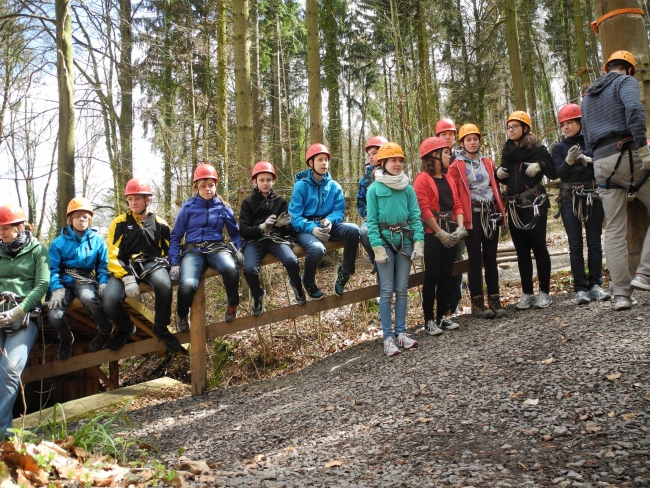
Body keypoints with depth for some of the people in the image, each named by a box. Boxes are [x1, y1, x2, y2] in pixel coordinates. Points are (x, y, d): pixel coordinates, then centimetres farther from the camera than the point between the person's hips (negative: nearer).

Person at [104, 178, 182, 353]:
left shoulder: (159, 223, 11)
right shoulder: (119, 223, 6)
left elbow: (168, 250, 19)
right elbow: (113, 255, -1)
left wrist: (167, 268, -3)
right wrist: (126, 277, -16)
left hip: (152, 264, 0)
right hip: (126, 267, 0)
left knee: (164, 285, -36)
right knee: (110, 300, -28)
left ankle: (161, 329, -9)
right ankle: (126, 329, 8)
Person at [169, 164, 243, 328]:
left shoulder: (223, 207, 8)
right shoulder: (188, 206, 5)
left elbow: (235, 233, 19)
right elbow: (175, 236, 7)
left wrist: (238, 250, -2)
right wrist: (174, 263, -3)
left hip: (217, 249, 1)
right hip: (193, 251, -1)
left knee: (231, 268, -37)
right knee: (187, 285, -32)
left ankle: (232, 305, -7)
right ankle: (182, 316, 3)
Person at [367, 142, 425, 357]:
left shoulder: (408, 188, 5)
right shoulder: (375, 189, -3)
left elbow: (415, 216, 3)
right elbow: (372, 221, -6)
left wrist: (419, 242, -7)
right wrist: (377, 247, -14)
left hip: (405, 240, 3)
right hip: (385, 240, -3)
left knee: (402, 289, 8)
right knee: (387, 290, -2)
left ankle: (401, 332, 18)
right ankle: (388, 337, 3)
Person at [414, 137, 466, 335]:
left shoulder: (448, 179, 15)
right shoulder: (423, 178, -8)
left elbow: (457, 205, 10)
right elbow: (424, 209, -15)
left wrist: (460, 228, -5)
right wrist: (440, 233, -16)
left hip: (450, 233, 7)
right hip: (433, 234, -7)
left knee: (446, 275, 9)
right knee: (432, 276, -3)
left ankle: (442, 316, 17)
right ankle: (429, 320, 5)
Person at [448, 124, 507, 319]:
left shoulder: (488, 163, 16)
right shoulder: (456, 166, 0)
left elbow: (496, 189, 15)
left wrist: (502, 213, 9)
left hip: (491, 214, 4)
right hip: (472, 215, -4)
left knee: (491, 257, 7)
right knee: (475, 259, 0)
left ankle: (495, 299, 12)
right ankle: (477, 302, 6)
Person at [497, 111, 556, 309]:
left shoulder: (537, 148, -2)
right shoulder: (507, 151, 12)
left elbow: (553, 172, -3)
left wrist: (540, 166, -20)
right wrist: (498, 173, 2)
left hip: (534, 204, -5)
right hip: (514, 206, 5)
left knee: (538, 246, -2)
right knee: (521, 250, 7)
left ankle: (544, 292, 6)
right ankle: (527, 293, 13)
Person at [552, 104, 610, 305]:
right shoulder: (558, 148, 8)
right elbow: (559, 173, -5)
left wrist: (587, 160, -21)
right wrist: (569, 161, -24)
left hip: (593, 196, 0)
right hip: (569, 199, 0)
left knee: (594, 241, 1)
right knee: (575, 244, -3)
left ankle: (595, 285, 6)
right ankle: (580, 288, -2)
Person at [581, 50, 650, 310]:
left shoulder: (587, 96, 25)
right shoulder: (625, 82, 4)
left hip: (601, 163, 6)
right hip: (626, 155, -6)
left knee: (614, 229, 5)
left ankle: (621, 293, 3)